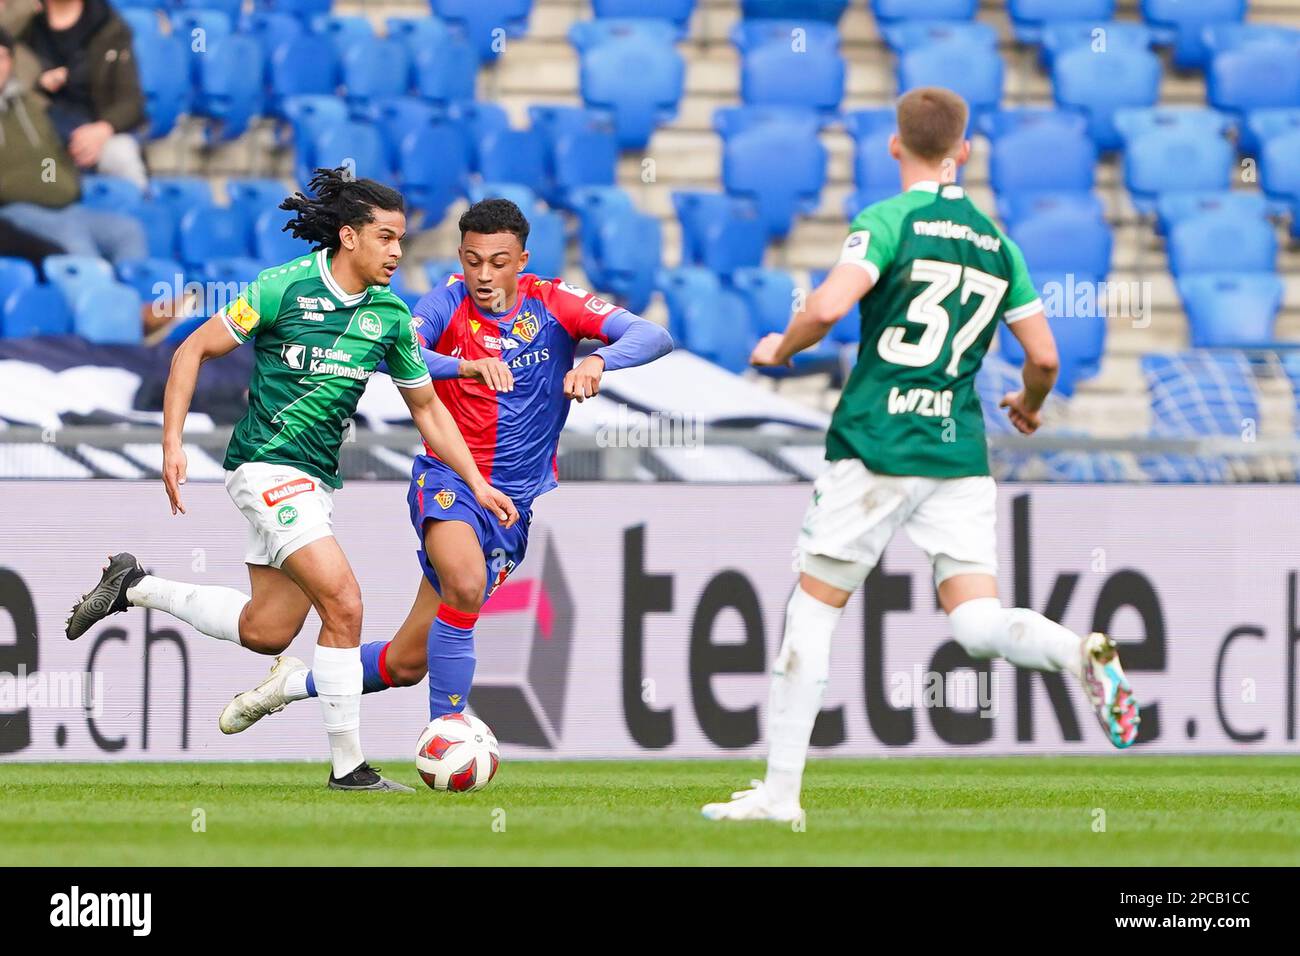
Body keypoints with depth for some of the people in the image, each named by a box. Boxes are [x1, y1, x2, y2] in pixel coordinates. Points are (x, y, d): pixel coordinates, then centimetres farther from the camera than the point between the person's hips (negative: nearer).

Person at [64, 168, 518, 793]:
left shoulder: (389, 317, 5)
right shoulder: (284, 288, -12)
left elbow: (427, 410, 16)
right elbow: (193, 351, -5)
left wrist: (476, 483, 8)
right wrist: (172, 443, -12)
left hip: (316, 479, 7)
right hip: (267, 466, -7)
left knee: (266, 632, 10)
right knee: (343, 605, -17)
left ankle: (135, 588, 28)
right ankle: (348, 766, -10)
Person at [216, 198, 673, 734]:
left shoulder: (552, 304, -6)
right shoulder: (449, 303, -7)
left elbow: (652, 336, -18)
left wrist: (598, 361, -40)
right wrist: (469, 365, -42)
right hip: (448, 478, -2)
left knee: (407, 663, 4)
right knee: (466, 584, -36)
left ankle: (298, 684, 30)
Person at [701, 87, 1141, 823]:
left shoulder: (889, 222, -5)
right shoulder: (998, 243, 12)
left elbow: (829, 307, -19)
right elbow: (1044, 356, 12)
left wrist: (780, 348, 1)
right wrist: (1030, 404, 34)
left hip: (876, 447, -4)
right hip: (960, 452, 4)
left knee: (815, 605, 7)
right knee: (978, 623, 0)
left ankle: (781, 790, 7)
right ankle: (1083, 653, -32)